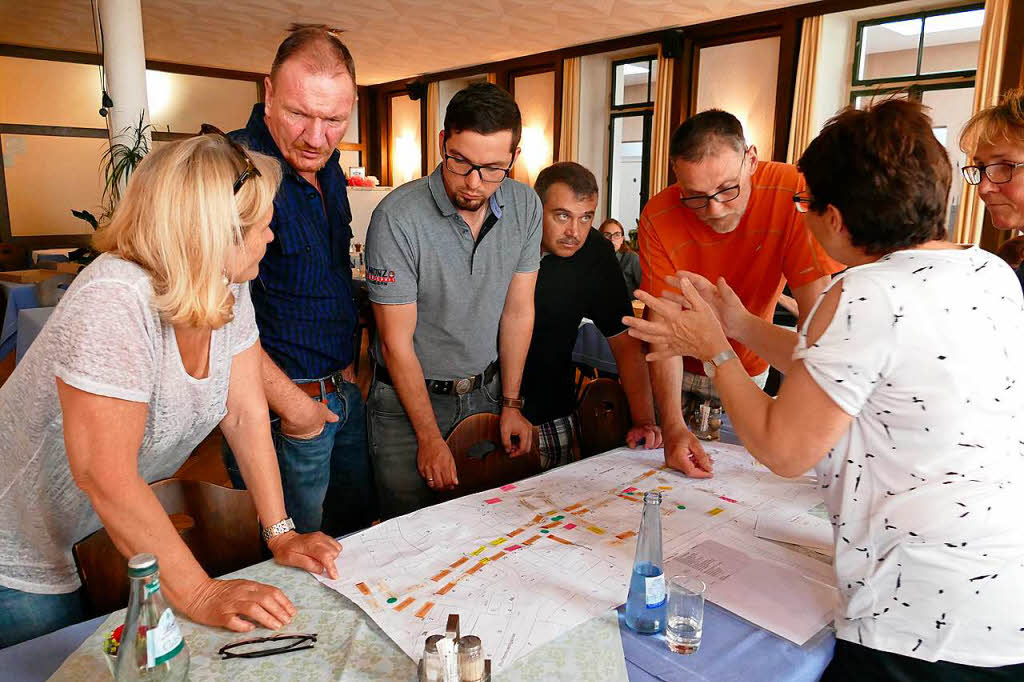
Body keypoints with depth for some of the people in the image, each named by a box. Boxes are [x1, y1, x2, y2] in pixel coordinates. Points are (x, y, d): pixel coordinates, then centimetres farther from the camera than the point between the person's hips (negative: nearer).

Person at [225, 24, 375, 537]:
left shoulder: (325, 164, 7)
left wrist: (350, 367, 15)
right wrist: (290, 403, -18)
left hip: (345, 392, 8)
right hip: (280, 403, -8)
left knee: (359, 531, 24)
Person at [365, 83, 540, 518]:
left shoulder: (525, 207, -7)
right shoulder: (397, 217, -22)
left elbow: (517, 311, 0)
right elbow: (396, 341, -17)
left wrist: (510, 404, 0)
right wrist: (429, 438, -13)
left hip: (485, 390, 4)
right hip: (407, 396, -3)